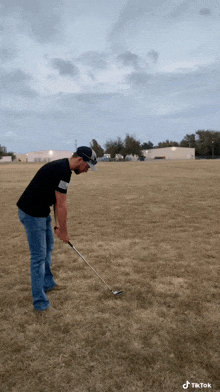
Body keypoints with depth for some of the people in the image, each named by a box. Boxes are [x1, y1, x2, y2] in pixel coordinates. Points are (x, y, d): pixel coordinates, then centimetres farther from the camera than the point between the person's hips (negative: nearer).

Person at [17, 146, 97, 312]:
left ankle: (47, 283, 39)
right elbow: (61, 206, -18)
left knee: (48, 246, 22)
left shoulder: (61, 167, 10)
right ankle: (40, 301, 8)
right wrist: (64, 231, -7)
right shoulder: (63, 171, -23)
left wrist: (59, 224, 13)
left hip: (41, 212, 11)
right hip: (32, 214, -11)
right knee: (39, 255, -4)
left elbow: (58, 201, 13)